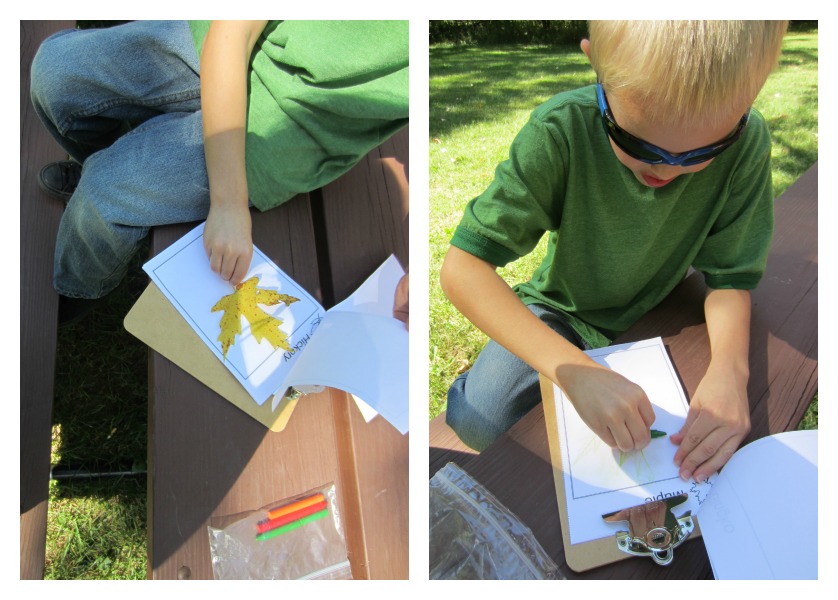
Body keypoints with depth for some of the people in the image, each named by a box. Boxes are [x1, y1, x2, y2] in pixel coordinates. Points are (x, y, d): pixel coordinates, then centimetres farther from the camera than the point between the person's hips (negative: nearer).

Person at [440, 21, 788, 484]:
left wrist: (729, 367, -35)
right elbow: (460, 266, -36)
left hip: (656, 315, 4)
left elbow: (729, 276, -13)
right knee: (479, 422, -21)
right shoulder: (560, 131, -31)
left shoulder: (747, 145, -22)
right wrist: (575, 370, -47)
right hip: (563, 311, -3)